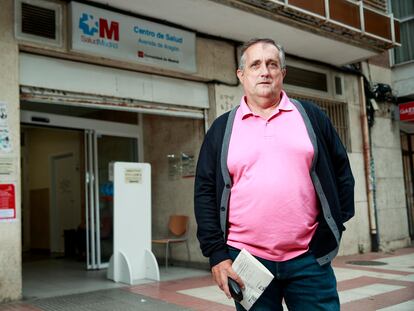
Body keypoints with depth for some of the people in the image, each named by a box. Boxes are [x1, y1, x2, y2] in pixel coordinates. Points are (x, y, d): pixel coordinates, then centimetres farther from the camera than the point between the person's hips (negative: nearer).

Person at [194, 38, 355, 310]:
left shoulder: (311, 116, 8)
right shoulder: (222, 129, 6)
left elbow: (341, 172, 12)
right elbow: (205, 192, 3)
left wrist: (335, 224, 5)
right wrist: (216, 254, -3)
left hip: (309, 258, 0)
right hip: (246, 259, 0)